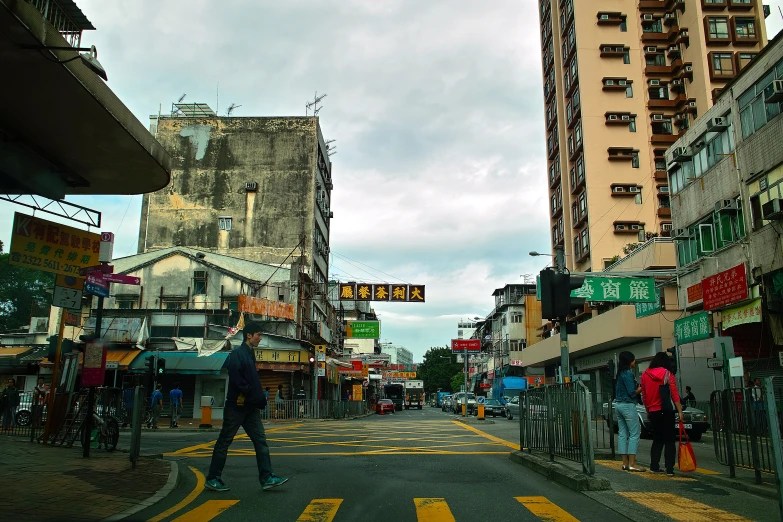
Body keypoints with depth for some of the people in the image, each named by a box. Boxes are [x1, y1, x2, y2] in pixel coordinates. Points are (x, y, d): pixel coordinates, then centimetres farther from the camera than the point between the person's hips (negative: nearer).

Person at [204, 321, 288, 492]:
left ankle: (267, 478, 3)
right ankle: (212, 479, 14)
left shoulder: (250, 354, 16)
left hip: (250, 407, 9)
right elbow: (236, 378, -23)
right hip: (236, 406, -9)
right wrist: (251, 394, -17)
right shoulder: (237, 353, -11)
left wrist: (259, 400, 7)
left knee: (260, 440, 3)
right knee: (224, 441, 2)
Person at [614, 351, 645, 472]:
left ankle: (625, 463, 11)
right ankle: (632, 464, -7)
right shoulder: (628, 373, -13)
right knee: (635, 433, -5)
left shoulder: (620, 374, 14)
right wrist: (642, 387, -2)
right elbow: (632, 393, -15)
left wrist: (638, 387, 11)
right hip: (628, 405, -9)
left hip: (618, 404, 9)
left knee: (623, 434, 8)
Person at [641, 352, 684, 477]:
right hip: (666, 411, -4)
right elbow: (675, 395, -12)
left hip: (653, 412, 4)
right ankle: (669, 469, -2)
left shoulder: (645, 375, 4)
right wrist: (680, 411, -11)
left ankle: (654, 466, 13)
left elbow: (644, 396, 7)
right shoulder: (667, 374, -7)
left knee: (657, 439, 15)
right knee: (669, 440, 2)